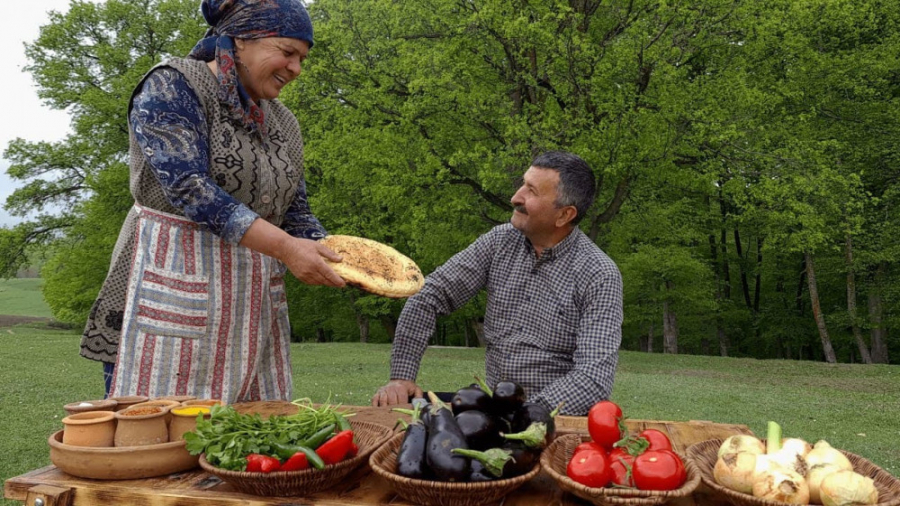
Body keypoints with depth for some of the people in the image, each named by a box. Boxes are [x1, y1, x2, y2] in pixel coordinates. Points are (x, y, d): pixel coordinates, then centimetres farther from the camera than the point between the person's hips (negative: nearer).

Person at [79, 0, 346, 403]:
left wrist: (342, 261, -5)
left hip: (253, 301, 6)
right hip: (176, 281, -6)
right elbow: (188, 187, -18)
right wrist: (284, 247, -25)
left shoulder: (283, 123, 14)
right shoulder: (171, 87, -5)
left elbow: (296, 213, 13)